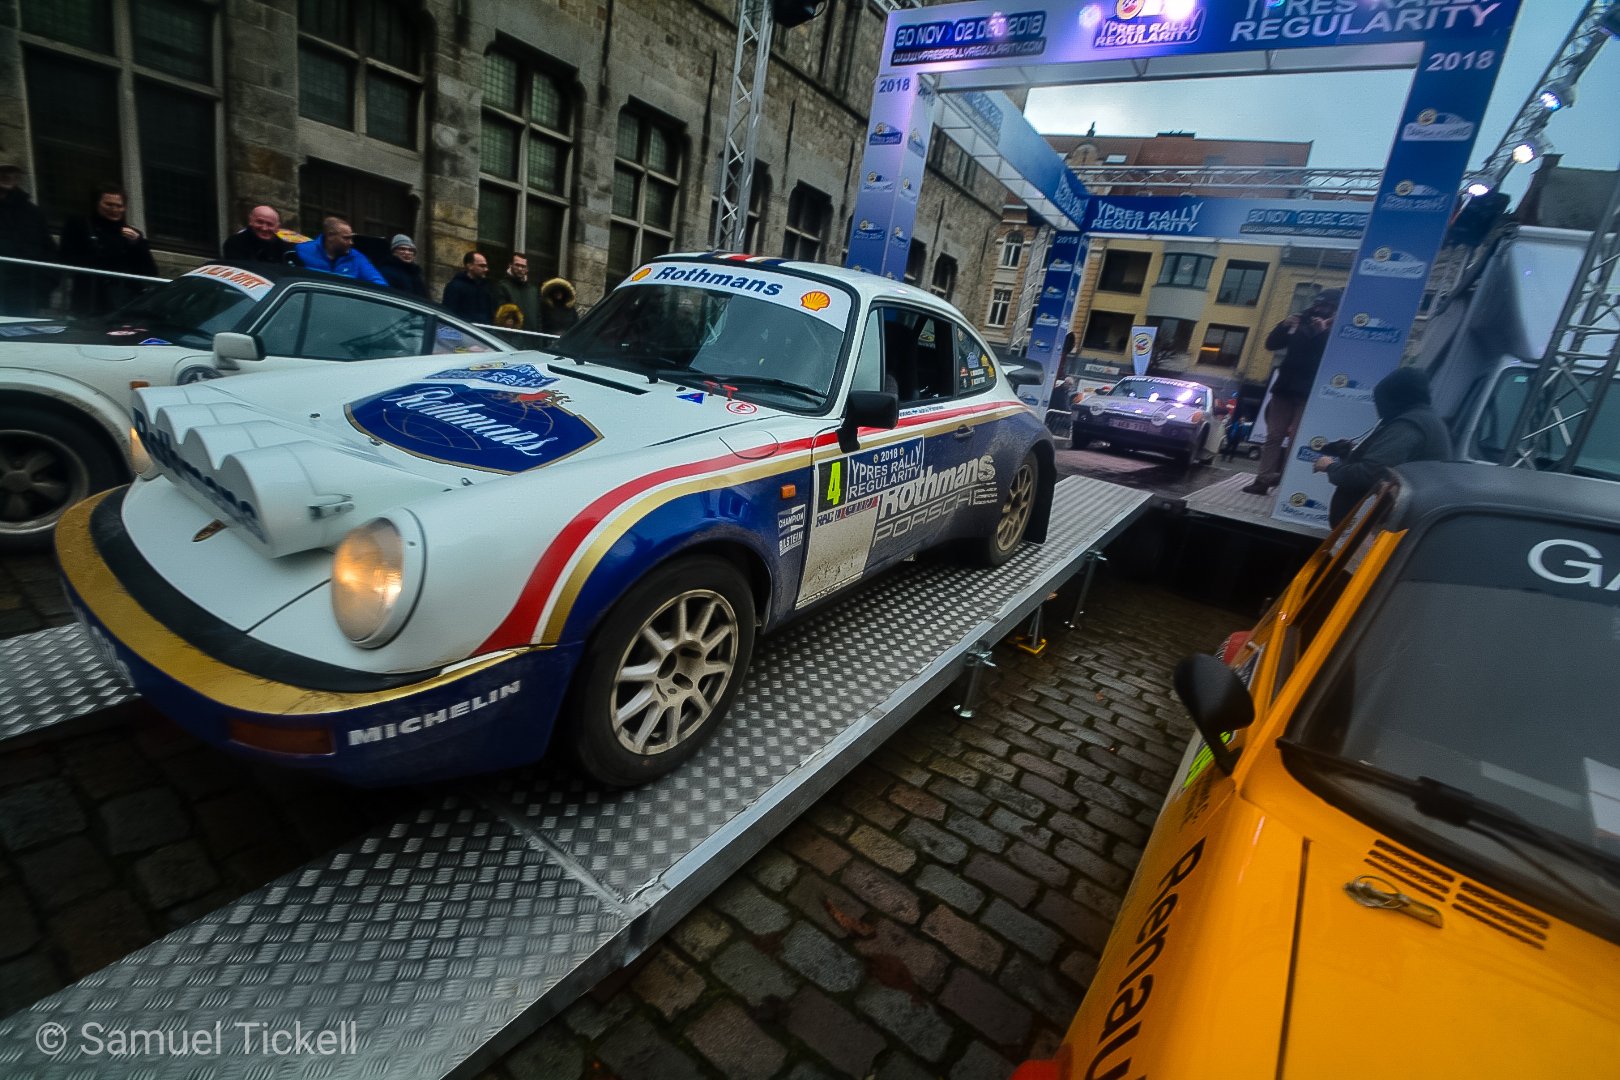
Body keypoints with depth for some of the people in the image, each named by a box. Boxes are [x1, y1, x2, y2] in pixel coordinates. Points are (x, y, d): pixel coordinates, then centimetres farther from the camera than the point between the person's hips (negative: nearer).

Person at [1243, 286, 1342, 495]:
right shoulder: (1301, 323, 14)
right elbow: (1271, 344, 12)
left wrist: (1323, 333, -22)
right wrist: (1284, 326, -4)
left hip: (1309, 393, -5)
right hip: (1285, 388, 5)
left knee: (1296, 441, -6)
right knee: (1274, 437, 3)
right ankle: (1263, 480, 4)